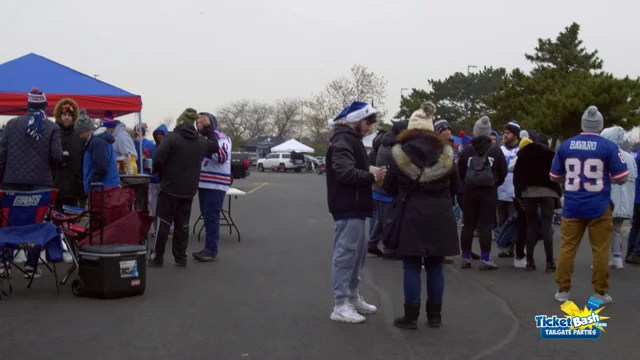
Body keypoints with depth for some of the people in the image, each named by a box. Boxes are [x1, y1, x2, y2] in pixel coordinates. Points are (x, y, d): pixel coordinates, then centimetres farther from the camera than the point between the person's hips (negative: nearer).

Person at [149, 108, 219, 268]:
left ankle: (157, 257, 7)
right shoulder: (202, 141, 6)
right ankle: (180, 258, 15)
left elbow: (158, 159, -18)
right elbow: (214, 147, 27)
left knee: (164, 223, 2)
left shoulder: (171, 138, -12)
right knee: (182, 224, 12)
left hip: (170, 188, -5)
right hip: (189, 190, 5)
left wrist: (156, 171, 2)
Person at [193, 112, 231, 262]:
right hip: (204, 184, 8)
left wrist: (211, 140, -26)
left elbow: (222, 157, -23)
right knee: (206, 216, 10)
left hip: (216, 185, -8)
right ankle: (209, 248, 16)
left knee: (211, 217, -10)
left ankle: (211, 250, -8)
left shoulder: (221, 137, -8)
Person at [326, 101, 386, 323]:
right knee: (346, 253, -7)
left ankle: (352, 297, 28)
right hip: (348, 207, -11)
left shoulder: (351, 139, 20)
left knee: (358, 251, 17)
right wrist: (372, 177, -21)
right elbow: (346, 172, -25)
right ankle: (341, 305, -3)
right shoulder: (343, 140, -13)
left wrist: (372, 176, 6)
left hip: (354, 206, 11)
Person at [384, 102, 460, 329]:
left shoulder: (401, 152, -4)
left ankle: (411, 316, 5)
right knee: (435, 266, 9)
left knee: (412, 266, 2)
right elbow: (455, 186, 9)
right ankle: (434, 315, 16)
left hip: (412, 215, -2)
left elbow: (389, 187, 0)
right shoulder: (445, 152, 2)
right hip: (440, 215, 2)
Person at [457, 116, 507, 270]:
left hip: (470, 191, 2)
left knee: (468, 225, 8)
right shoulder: (496, 150, -3)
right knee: (485, 225, 0)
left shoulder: (467, 150, 1)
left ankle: (465, 258, 11)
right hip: (489, 192, -2)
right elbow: (503, 171, 2)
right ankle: (485, 259, -1)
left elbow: (460, 171, 4)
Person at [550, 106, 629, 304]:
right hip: (599, 207, -2)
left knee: (567, 248, 7)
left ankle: (562, 290, 10)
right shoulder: (609, 146, -6)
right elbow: (622, 177, -4)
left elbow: (554, 177, 9)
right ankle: (600, 293, 11)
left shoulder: (565, 145, 2)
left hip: (572, 206, 2)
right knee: (600, 250, 6)